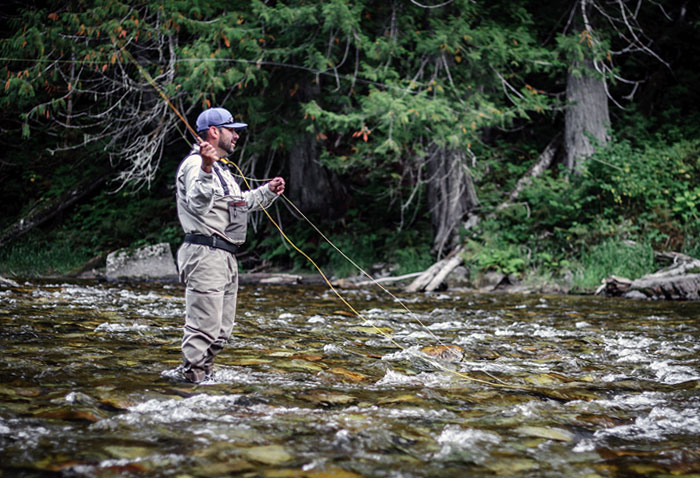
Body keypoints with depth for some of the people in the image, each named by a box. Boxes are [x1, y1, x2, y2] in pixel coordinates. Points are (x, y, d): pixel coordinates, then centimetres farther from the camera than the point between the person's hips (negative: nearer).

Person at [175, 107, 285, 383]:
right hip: (205, 254, -11)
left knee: (222, 330, 16)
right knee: (204, 326, -10)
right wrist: (206, 169, -44)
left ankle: (204, 372, 26)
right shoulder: (196, 165, -11)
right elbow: (198, 204, -30)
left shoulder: (220, 169, 23)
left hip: (225, 257, 11)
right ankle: (194, 377, -5)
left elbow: (239, 203, 37)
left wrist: (267, 192, 29)